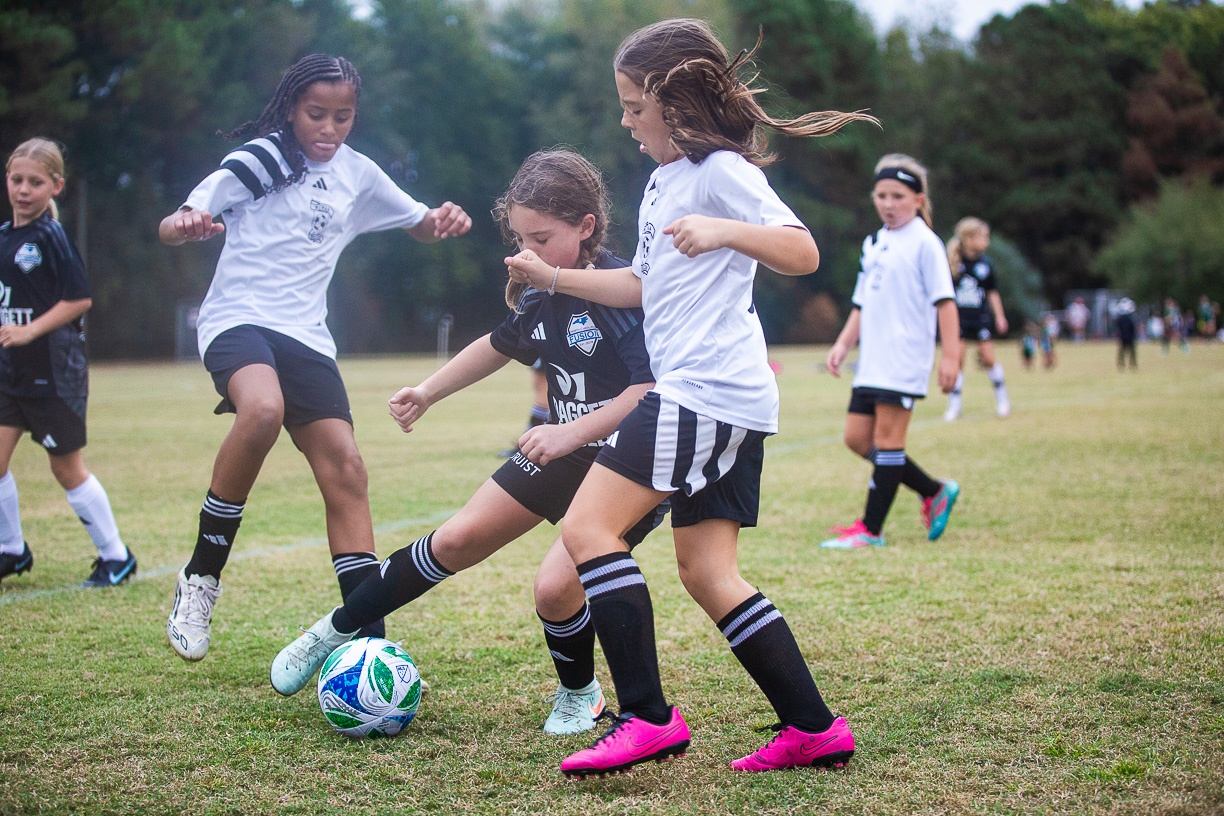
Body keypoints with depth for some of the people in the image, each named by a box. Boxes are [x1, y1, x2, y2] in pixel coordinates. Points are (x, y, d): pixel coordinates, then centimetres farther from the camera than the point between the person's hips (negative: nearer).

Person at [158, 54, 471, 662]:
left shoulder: (357, 174, 13)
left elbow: (421, 224, 26)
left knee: (345, 473, -5)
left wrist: (445, 220, 1)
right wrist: (185, 225, -31)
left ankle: (369, 642, -1)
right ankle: (200, 579, -20)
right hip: (238, 317, -5)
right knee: (263, 410, -36)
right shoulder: (259, 160, -2)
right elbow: (172, 225, -6)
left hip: (306, 337, 5)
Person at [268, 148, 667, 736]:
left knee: (555, 587, -20)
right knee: (457, 540, 7)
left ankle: (579, 695, 11)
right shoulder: (539, 296, 1)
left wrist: (573, 432, -31)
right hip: (564, 450, 7)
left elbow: (655, 389, -28)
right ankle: (338, 630, 23)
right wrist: (428, 392, 20)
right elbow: (500, 345, 23)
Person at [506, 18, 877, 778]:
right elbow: (644, 284, 33)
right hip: (732, 402, 10)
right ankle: (814, 728, 9)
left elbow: (803, 253, -19)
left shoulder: (722, 170, -8)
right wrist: (554, 278, 29)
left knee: (589, 527, -13)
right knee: (708, 571, 9)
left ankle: (647, 716, -14)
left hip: (707, 393, -10)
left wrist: (723, 232, -33)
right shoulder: (664, 179, 22)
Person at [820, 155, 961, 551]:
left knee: (888, 437, -7)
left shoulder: (924, 243, -6)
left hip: (905, 357, -8)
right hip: (872, 359, 8)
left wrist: (950, 355, -15)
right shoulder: (873, 244, 17)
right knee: (858, 437, 6)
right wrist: (843, 344, 12)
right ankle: (935, 492, 19)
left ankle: (871, 529, -2)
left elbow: (945, 301, -10)